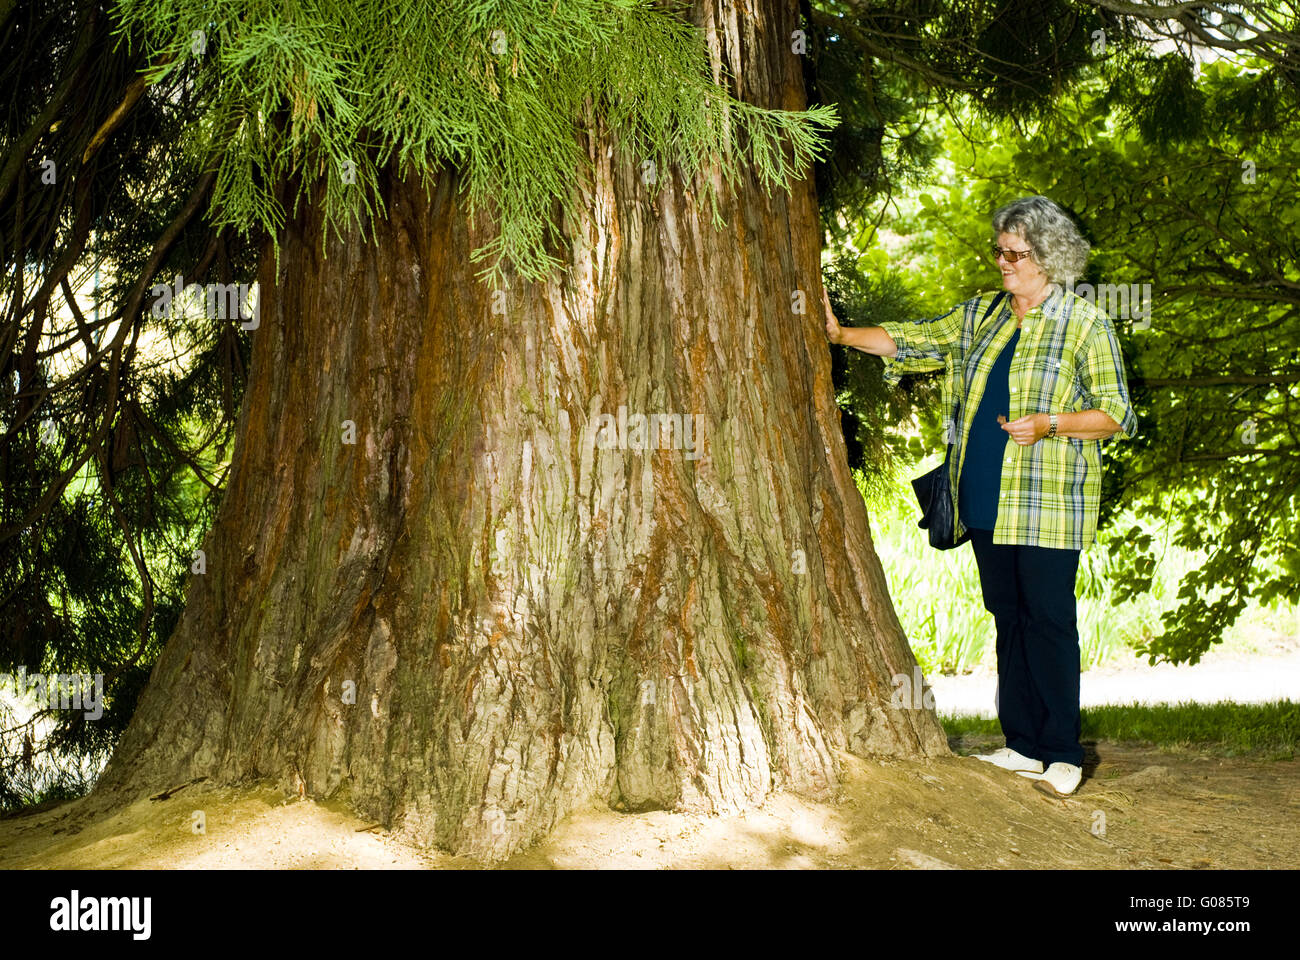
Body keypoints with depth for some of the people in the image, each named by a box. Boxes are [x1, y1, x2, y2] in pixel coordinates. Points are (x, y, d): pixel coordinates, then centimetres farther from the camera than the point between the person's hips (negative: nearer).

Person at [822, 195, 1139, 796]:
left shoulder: (1085, 325, -3)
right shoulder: (980, 315, 15)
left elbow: (1118, 415, -4)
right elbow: (912, 341, 18)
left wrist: (1047, 423, -17)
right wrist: (841, 334, 9)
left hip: (1047, 501, -6)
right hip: (987, 499, 6)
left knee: (1048, 620, -6)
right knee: (1007, 616, 9)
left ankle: (1062, 755, 3)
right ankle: (1023, 746, 17)